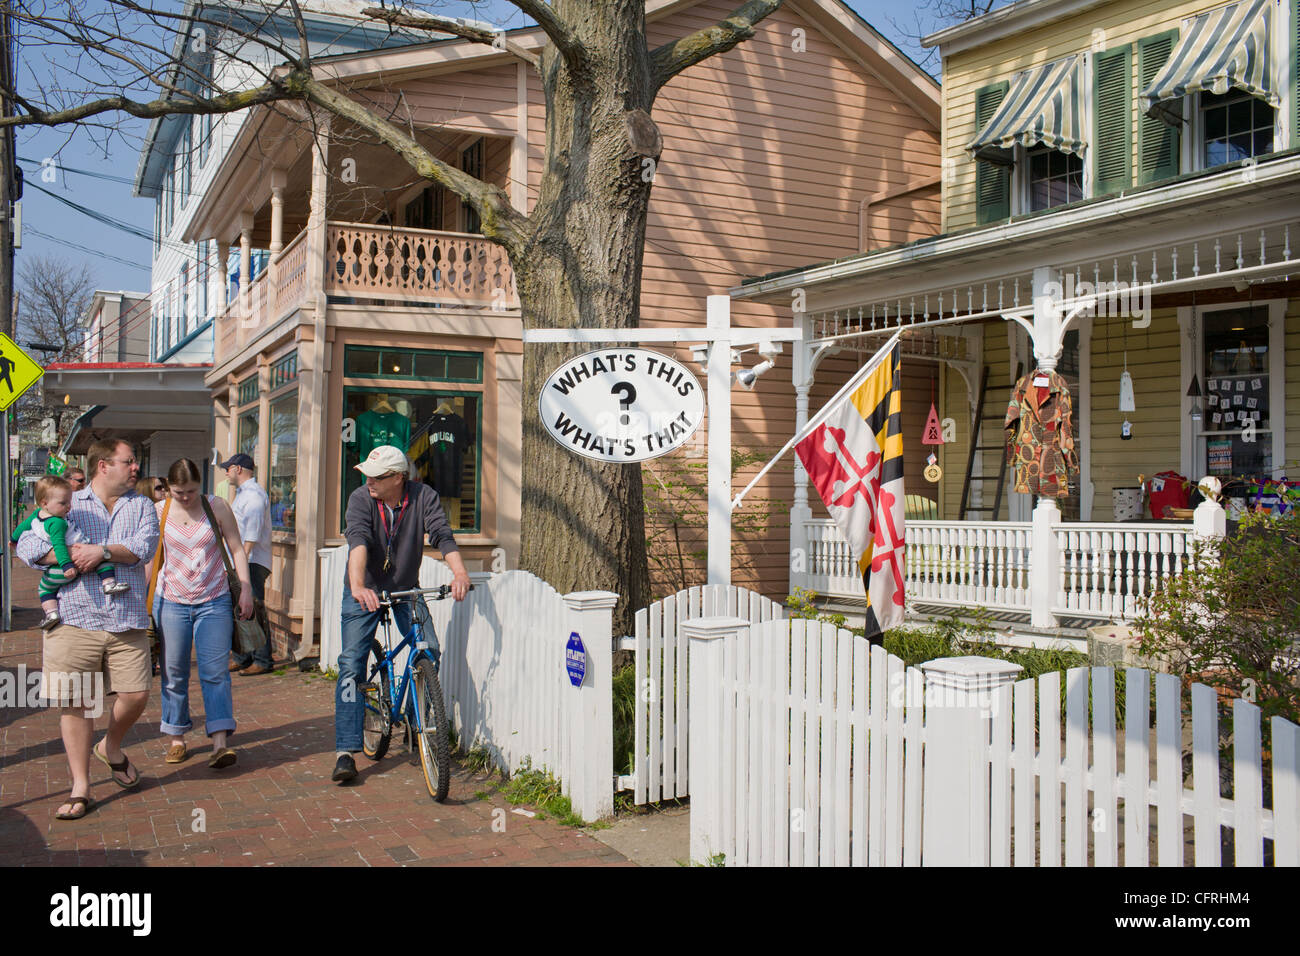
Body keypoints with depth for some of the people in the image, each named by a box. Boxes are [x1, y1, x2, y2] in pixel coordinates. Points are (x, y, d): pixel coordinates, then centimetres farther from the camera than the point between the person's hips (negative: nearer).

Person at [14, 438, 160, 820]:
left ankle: (111, 747, 29)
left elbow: (144, 546, -4)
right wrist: (70, 554, -11)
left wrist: (103, 551, -16)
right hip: (75, 620, -1)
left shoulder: (142, 506, 13)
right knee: (75, 701, -1)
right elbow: (26, 546, 1)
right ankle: (80, 786, 11)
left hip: (127, 621, 1)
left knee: (136, 694, -3)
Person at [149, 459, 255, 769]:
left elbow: (236, 548, 4)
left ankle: (220, 743, -12)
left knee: (215, 672, -8)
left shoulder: (216, 507, -1)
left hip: (214, 602, -1)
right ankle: (177, 739, 21)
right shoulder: (158, 512, 1)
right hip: (171, 602, 1)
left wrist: (246, 589, -2)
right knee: (174, 674, 8)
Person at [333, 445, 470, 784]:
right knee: (351, 664, -10)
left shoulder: (423, 496, -13)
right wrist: (358, 585, -50)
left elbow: (442, 535, -25)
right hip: (365, 591, -1)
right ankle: (345, 751, -7)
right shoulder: (361, 498, -17)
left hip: (406, 589, 2)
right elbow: (359, 540, -33)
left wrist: (460, 572, -44)